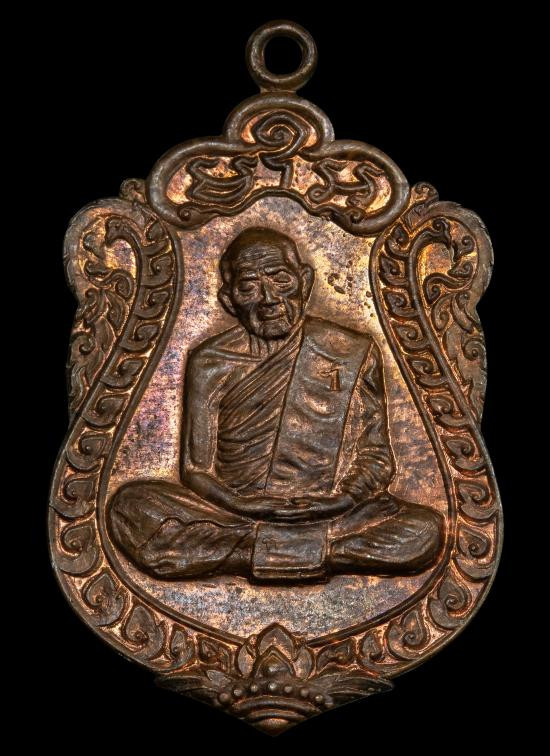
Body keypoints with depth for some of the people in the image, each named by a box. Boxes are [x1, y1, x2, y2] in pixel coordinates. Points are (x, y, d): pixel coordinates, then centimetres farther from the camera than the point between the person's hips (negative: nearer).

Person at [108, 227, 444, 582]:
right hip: (235, 511, 1)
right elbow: (196, 470, 5)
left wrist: (340, 501, -14)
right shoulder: (210, 364, 6)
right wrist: (244, 507, -15)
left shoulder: (353, 354, 5)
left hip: (329, 514, 0)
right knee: (129, 504, -23)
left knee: (425, 531, -26)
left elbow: (377, 460, 7)